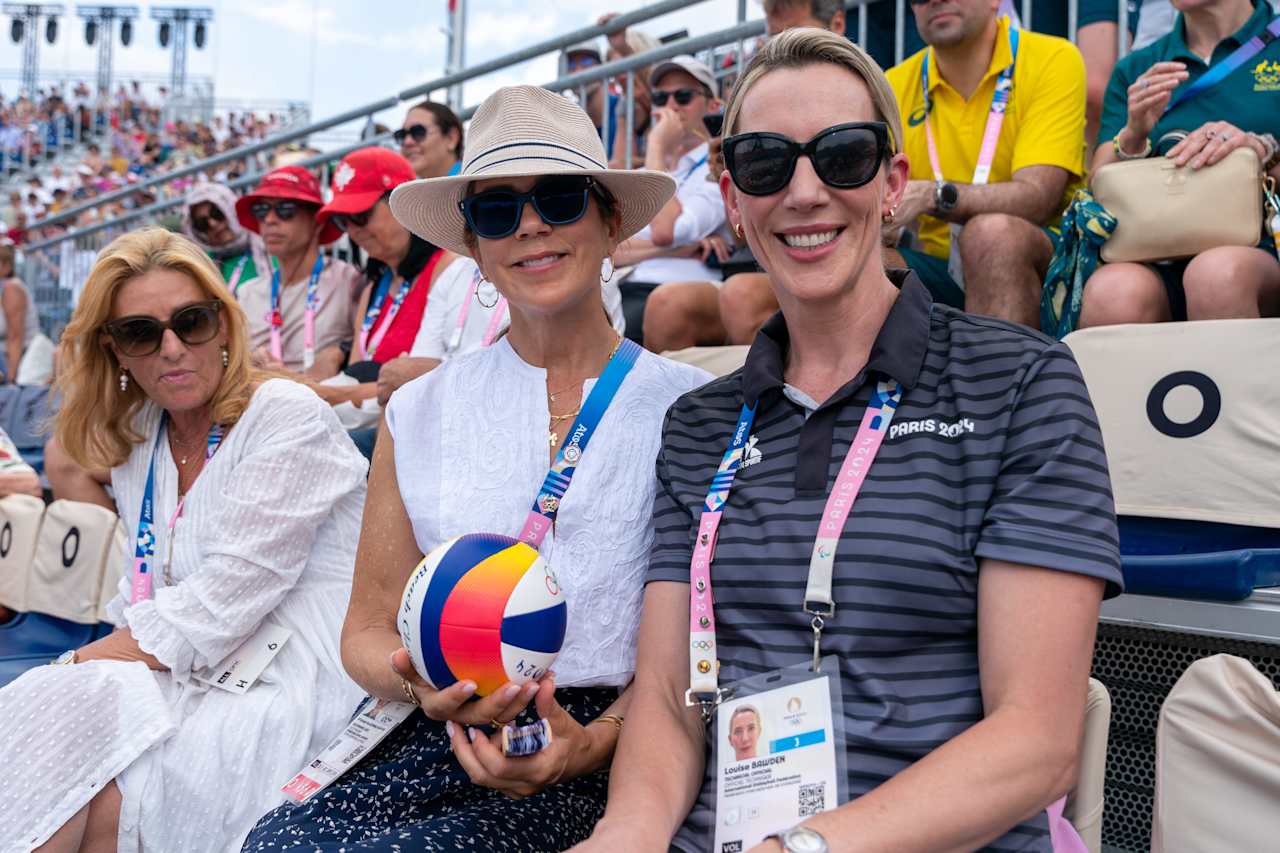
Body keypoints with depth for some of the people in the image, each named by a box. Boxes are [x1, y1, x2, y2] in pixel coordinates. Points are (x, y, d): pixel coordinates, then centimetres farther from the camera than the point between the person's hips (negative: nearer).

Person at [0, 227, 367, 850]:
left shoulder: (288, 416, -10)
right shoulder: (136, 439, 14)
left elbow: (233, 593, -16)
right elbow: (147, 589, 12)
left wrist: (81, 664, -14)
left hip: (286, 683, -6)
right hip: (191, 675, 6)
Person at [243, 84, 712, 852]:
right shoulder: (419, 414, 10)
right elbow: (369, 631, 13)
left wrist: (597, 740, -18)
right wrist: (423, 688, -10)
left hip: (602, 763, -3)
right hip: (438, 744, 3)